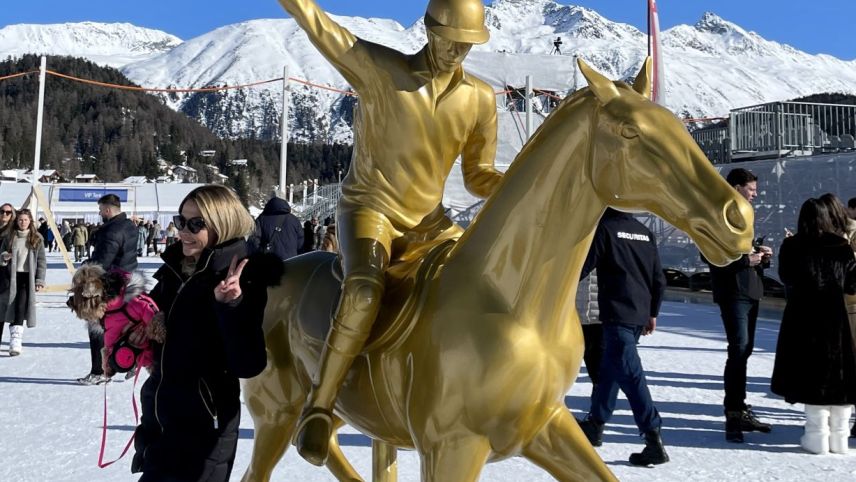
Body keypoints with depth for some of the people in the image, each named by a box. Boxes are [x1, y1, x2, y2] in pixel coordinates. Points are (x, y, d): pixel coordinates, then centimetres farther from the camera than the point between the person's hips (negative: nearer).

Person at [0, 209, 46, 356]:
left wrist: (40, 280, -2)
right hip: (13, 276, 2)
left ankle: (16, 340, -22)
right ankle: (15, 341, 11)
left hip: (29, 277, -2)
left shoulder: (37, 238, 5)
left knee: (21, 306, -17)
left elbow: (41, 261, 5)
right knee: (14, 307, 0)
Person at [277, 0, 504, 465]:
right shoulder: (379, 68, -9)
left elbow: (479, 175, 5)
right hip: (369, 207, -4)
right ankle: (317, 408, -16)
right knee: (363, 294, -32)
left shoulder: (481, 98, 0)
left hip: (429, 222, 5)